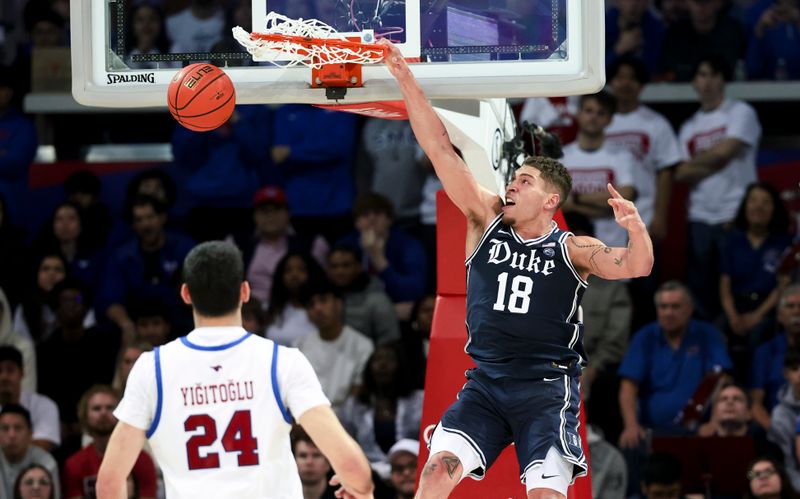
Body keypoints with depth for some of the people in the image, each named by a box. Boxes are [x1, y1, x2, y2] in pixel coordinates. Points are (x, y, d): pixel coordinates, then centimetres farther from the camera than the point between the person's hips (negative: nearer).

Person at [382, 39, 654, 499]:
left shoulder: (572, 250, 0)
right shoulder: (487, 221, 6)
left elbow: (636, 266, -13)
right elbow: (441, 149, 1)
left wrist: (636, 229, -36)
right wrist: (406, 80, -5)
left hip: (546, 389, -3)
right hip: (485, 385, 3)